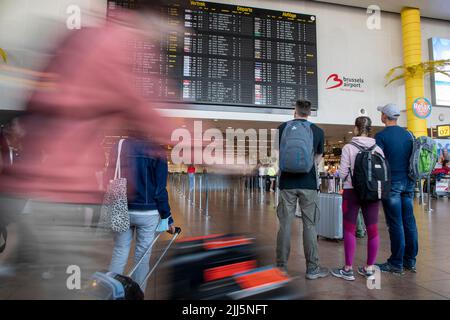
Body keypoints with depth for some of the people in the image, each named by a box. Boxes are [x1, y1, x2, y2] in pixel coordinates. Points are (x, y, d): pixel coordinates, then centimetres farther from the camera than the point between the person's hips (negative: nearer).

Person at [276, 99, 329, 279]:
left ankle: (281, 266, 16)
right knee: (310, 225, 6)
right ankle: (312, 268, 14)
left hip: (287, 182, 1)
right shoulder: (317, 131, 2)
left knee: (285, 224, 6)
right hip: (308, 183, -1)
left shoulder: (282, 128, 2)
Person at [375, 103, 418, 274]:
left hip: (391, 183, -6)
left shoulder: (381, 136, -8)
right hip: (408, 183, 6)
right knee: (409, 221, 9)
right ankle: (410, 261, 18)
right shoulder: (408, 134, 10)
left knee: (395, 223, -2)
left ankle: (396, 263, 6)